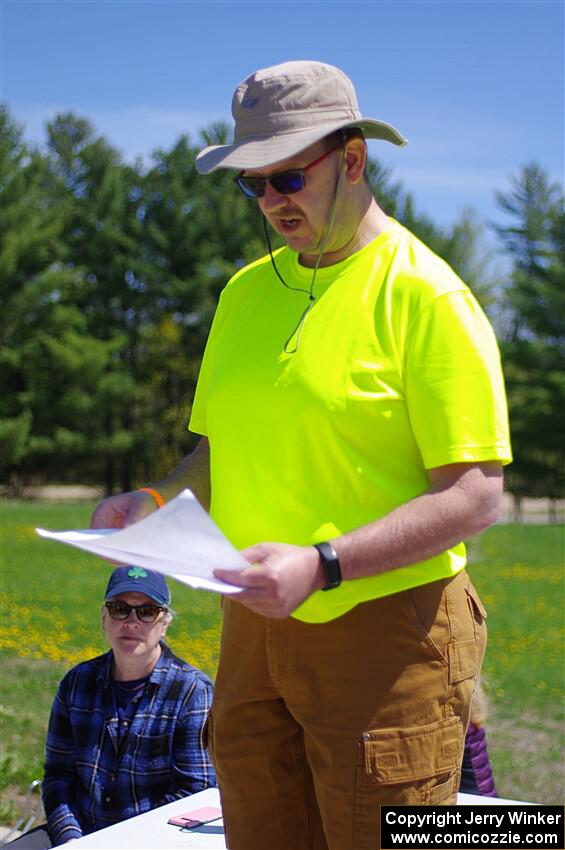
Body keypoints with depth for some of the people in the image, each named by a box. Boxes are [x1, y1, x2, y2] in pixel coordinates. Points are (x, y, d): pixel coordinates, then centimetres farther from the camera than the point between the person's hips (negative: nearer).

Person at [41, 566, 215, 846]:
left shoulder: (193, 692, -4)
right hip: (84, 840, 4)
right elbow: (57, 774, 11)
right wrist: (69, 839, -5)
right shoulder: (76, 683, 10)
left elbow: (195, 793, -7)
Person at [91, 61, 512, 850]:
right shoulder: (246, 292, 11)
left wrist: (322, 566, -24)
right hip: (255, 634, 6)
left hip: (386, 630, -6)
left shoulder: (424, 294, -10)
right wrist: (157, 501, -1)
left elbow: (474, 495, -15)